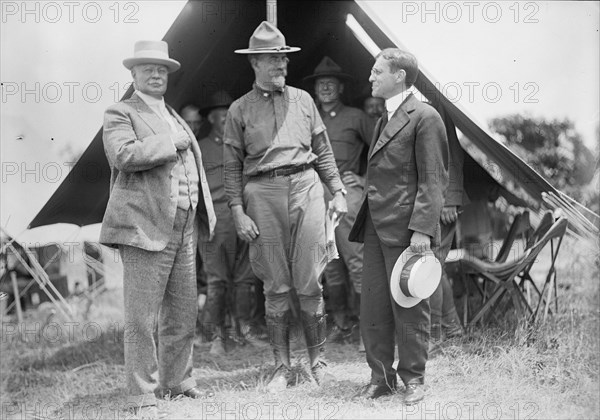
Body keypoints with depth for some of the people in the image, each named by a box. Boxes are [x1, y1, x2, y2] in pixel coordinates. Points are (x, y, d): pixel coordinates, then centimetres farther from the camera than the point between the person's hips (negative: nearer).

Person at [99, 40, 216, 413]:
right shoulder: (121, 114, 0)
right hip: (146, 228, -7)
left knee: (183, 313, 12)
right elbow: (123, 155, -20)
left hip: (184, 230, 8)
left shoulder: (174, 117, 24)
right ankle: (143, 393, 1)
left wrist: (205, 214, 23)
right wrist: (170, 142, -13)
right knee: (142, 318, -5)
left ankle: (177, 381, 24)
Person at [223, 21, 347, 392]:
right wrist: (238, 212, -4)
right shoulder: (240, 109, 7)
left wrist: (338, 191, 8)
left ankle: (318, 360, 10)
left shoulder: (302, 100, 13)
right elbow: (232, 167, 5)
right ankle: (282, 366, 9)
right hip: (263, 193, -1)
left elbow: (323, 152, 16)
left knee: (309, 283, -1)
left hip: (305, 185, 1)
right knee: (277, 286, 2)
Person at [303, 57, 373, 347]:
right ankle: (340, 324, 13)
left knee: (356, 261, -12)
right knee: (329, 265, 6)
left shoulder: (355, 117, 6)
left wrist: (366, 179, 2)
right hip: (316, 196, 5)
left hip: (346, 192, -5)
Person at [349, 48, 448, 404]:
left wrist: (422, 229, -19)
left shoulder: (425, 117, -8)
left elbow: (433, 179, -13)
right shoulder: (383, 120, 20)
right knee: (373, 307, 8)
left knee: (409, 307, 1)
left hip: (406, 228, -8)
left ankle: (413, 378, 12)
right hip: (377, 227, 8)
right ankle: (381, 377, 17)